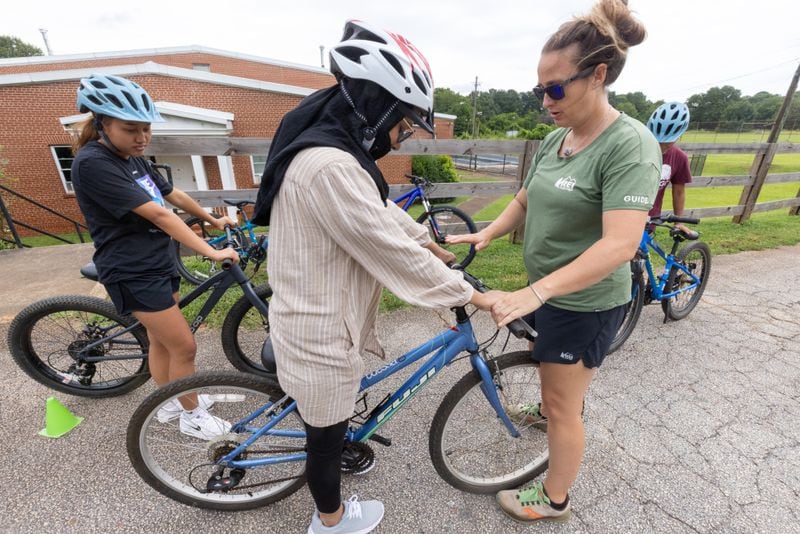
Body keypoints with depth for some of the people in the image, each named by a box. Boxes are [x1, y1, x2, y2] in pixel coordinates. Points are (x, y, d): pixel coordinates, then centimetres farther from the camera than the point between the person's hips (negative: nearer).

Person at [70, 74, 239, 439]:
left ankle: (170, 404, 36)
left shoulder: (133, 158, 9)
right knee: (184, 346, -3)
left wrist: (213, 220, 22)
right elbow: (158, 214, -27)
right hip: (132, 272, -9)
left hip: (159, 262, 9)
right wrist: (210, 251, -29)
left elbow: (174, 195, 16)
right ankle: (192, 416, 18)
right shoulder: (92, 163, -19)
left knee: (162, 339, 18)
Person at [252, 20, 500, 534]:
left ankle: (333, 462, 65)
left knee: (332, 417, 34)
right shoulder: (330, 167, -30)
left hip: (321, 312, 10)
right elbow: (395, 252, -28)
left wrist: (435, 246, 20)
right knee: (328, 429, 17)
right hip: (321, 327, -10)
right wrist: (473, 295, -16)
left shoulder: (331, 147, 5)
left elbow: (384, 213, 13)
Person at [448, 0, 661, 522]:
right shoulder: (555, 140, 2)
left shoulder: (629, 144, -21)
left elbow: (619, 246, -30)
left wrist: (534, 292, -36)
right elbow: (525, 200, 8)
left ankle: (554, 499, 34)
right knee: (547, 363, 31)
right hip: (549, 292, 8)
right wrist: (485, 233, -9)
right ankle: (546, 410, 63)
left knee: (566, 406, 9)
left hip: (585, 304, -7)